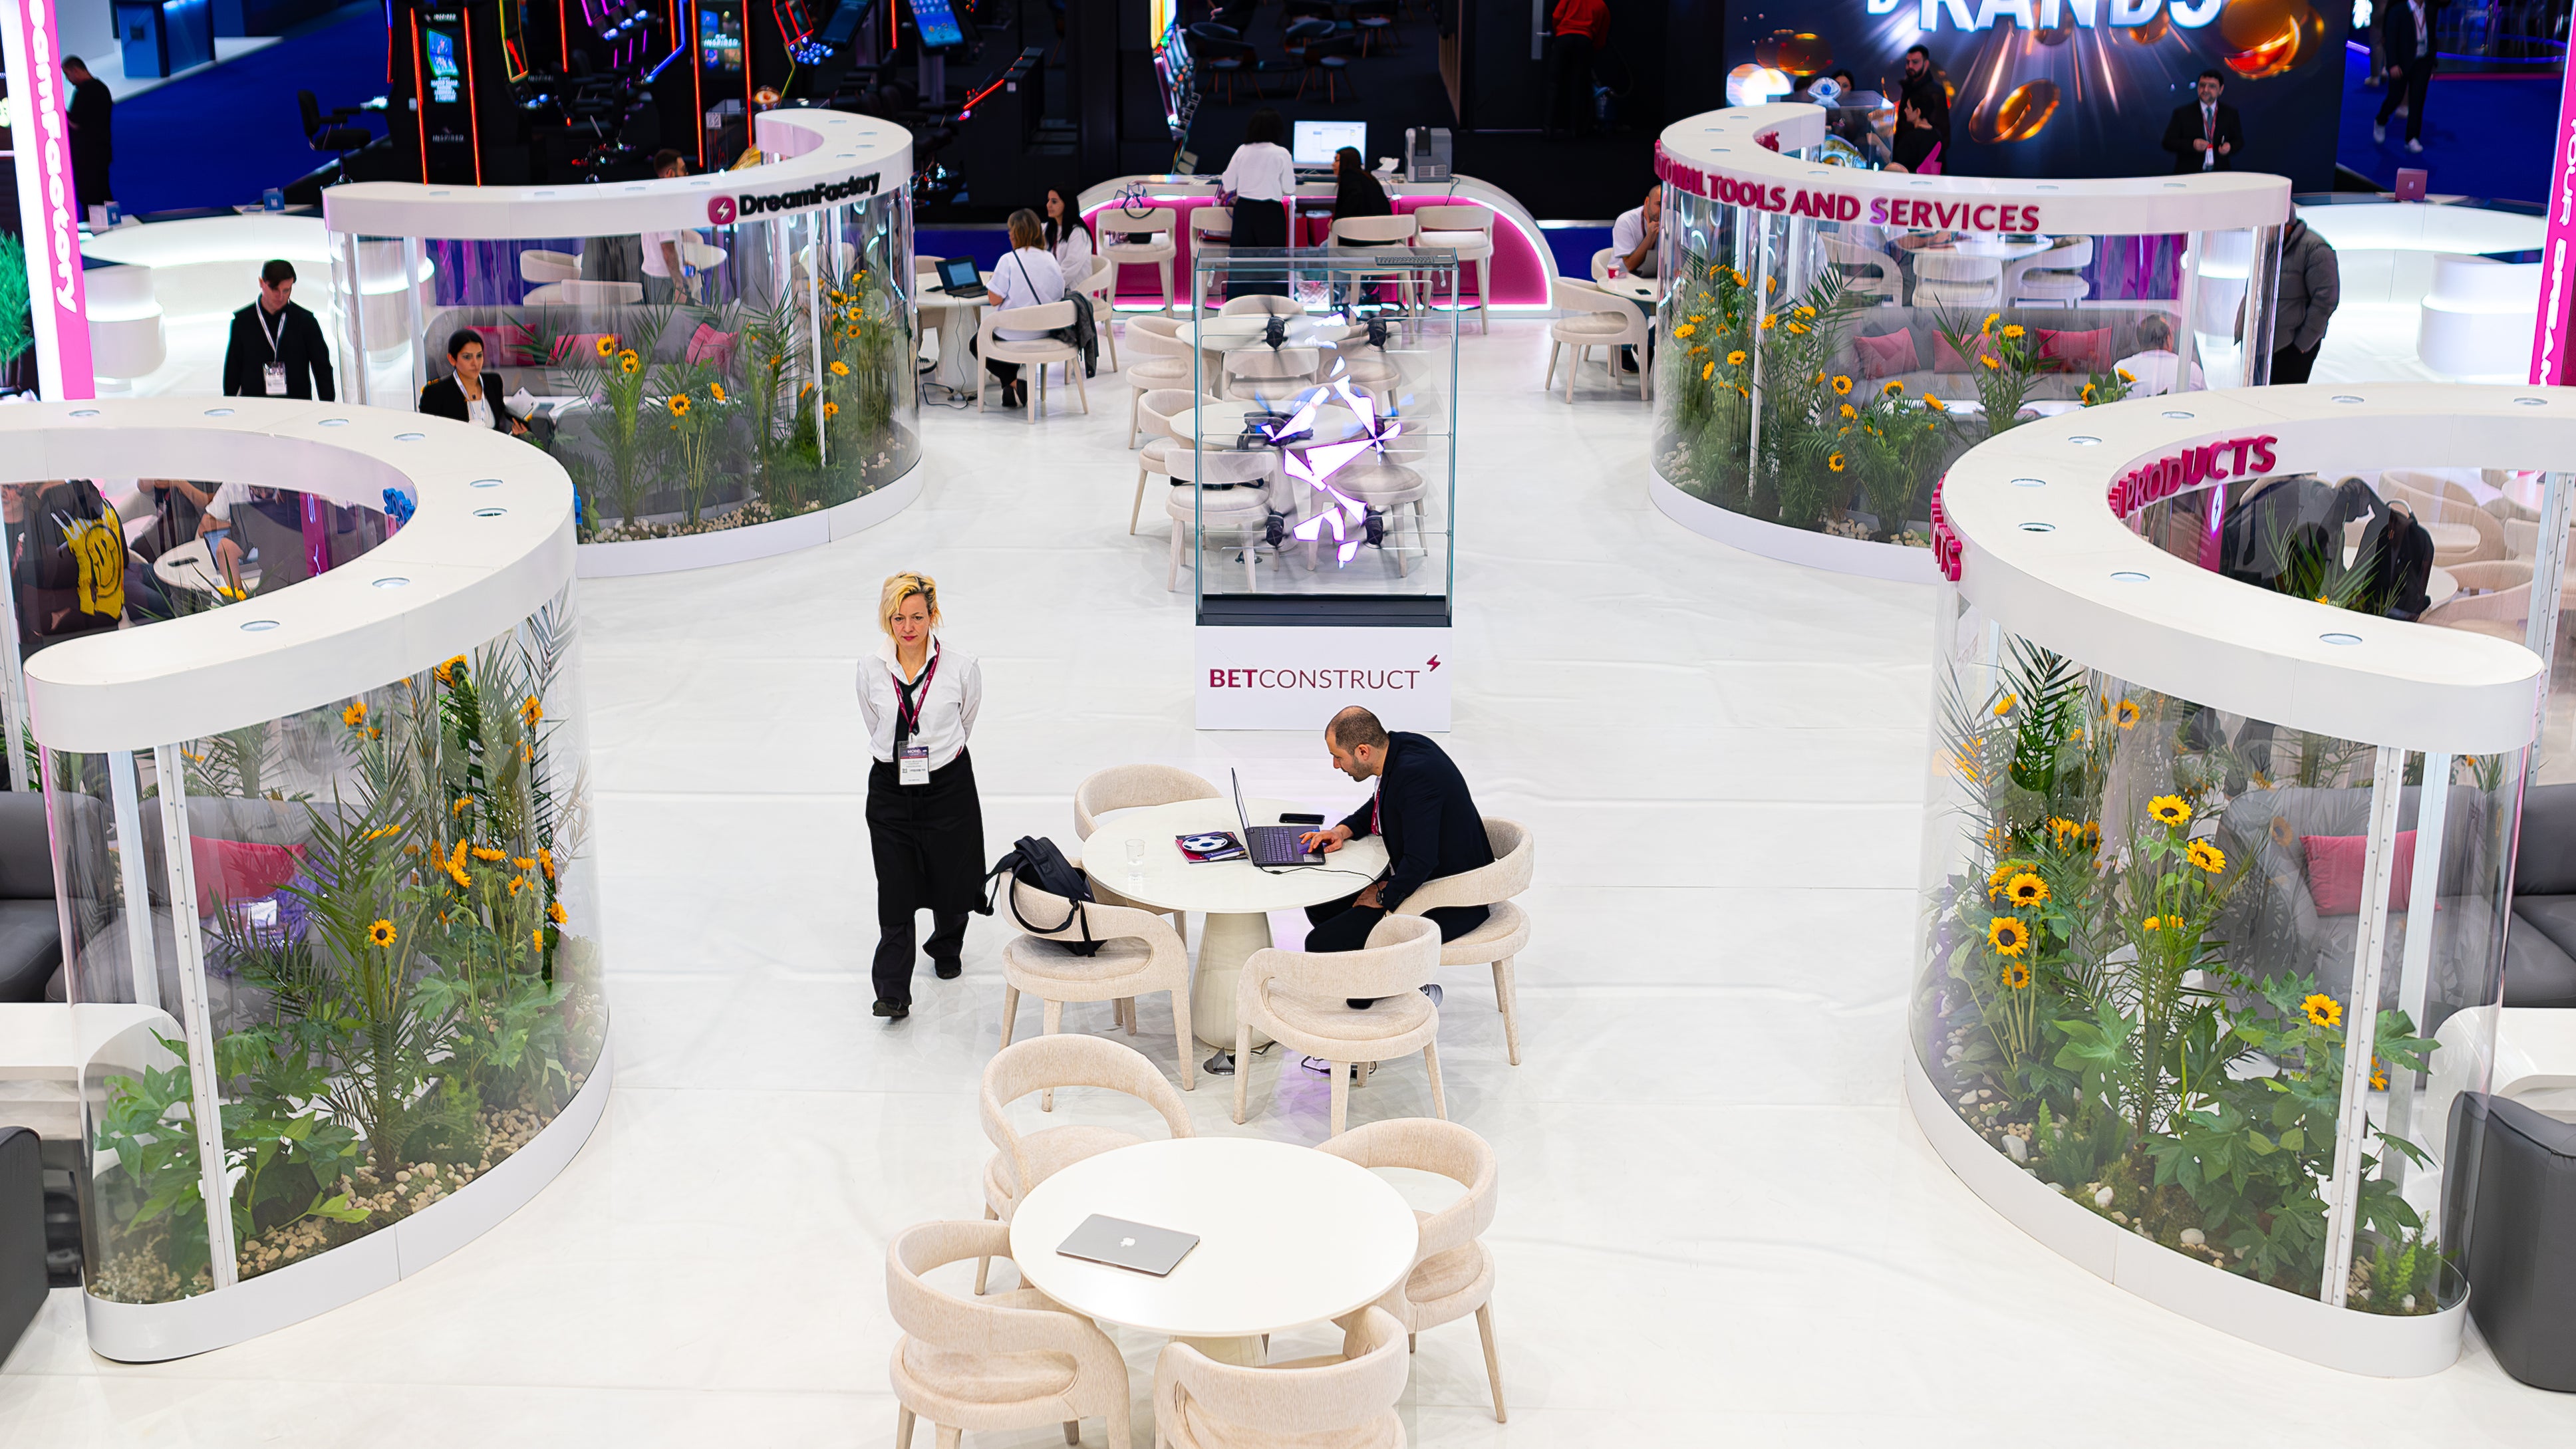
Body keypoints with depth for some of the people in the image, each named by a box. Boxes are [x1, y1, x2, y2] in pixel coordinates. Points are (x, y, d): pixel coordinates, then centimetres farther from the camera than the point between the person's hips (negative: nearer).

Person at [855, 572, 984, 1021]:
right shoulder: (871, 669, -6)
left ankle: (947, 949, 46)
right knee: (894, 893, -4)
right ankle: (893, 992, -1)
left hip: (948, 785, 0)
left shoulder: (961, 667, -11)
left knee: (952, 883, 15)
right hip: (890, 787, 0)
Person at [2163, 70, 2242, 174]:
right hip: (2188, 175, -2)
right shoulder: (2182, 113, 1)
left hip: (2220, 174, 2)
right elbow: (2168, 142, -2)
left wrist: (2230, 147, -11)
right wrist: (2192, 145, -19)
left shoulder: (2230, 113, 8)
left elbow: (2239, 141, 14)